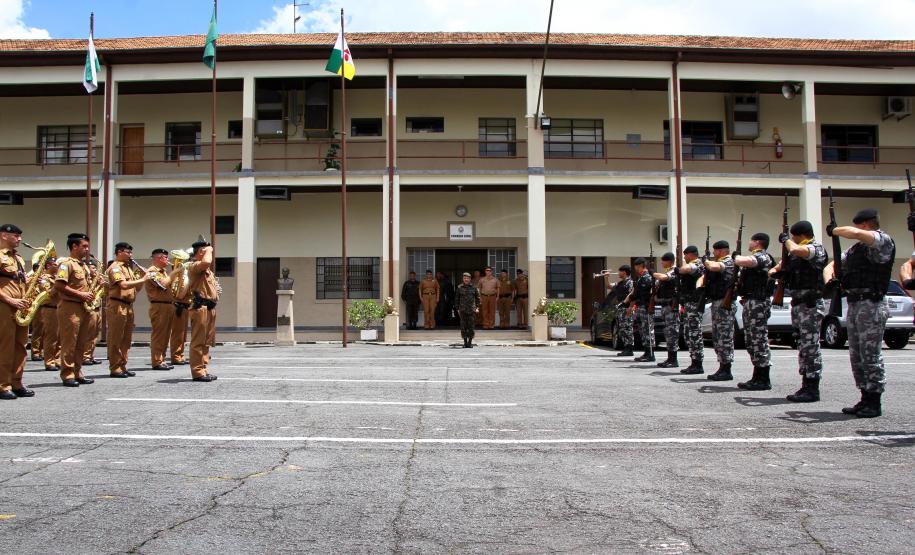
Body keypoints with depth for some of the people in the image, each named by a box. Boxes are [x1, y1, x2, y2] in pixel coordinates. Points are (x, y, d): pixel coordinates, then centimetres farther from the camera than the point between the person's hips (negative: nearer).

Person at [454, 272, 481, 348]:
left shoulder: (473, 287, 4)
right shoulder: (459, 288, 4)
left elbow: (477, 298, 10)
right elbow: (456, 299, 9)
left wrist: (477, 307, 3)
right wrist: (457, 309, 5)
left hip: (471, 309, 0)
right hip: (463, 310, 0)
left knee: (471, 326, -1)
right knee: (463, 326, 0)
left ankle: (470, 342, 8)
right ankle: (465, 342, 8)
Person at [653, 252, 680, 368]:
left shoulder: (673, 272, -10)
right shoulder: (666, 273, 19)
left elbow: (663, 277, -30)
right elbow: (659, 286, 25)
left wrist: (652, 273, -14)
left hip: (671, 306, -10)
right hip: (665, 306, 10)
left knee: (672, 331, -8)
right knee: (668, 332, 11)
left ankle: (673, 360, -6)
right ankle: (670, 358, 17)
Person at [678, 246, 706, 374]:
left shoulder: (696, 265, -11)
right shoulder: (693, 265, 20)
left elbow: (683, 270, -33)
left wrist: (684, 262, -12)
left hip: (694, 304, -10)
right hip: (689, 303, 10)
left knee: (695, 333, -9)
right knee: (688, 333, 12)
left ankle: (698, 365, -7)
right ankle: (694, 362, 16)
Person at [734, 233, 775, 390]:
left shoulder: (762, 257, -11)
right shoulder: (755, 256, 20)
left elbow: (743, 262, -30)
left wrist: (736, 257, -9)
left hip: (758, 303, -11)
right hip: (750, 302, 11)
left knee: (759, 339, -8)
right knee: (751, 341, 13)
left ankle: (764, 380, -4)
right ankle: (757, 377, 18)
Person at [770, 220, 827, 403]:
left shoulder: (816, 248, -10)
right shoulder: (797, 251, 17)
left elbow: (795, 250, -28)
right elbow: (784, 263, 29)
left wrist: (785, 239, -9)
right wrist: (775, 272, 7)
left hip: (811, 305, -10)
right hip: (798, 303, 10)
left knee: (810, 347, -7)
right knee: (803, 346, 12)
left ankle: (813, 390, -3)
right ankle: (806, 386, 19)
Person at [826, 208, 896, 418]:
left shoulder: (884, 241, -7)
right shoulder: (855, 249, 18)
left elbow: (855, 233, -24)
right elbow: (831, 266, 20)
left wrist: (834, 231, -6)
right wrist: (830, 281, -1)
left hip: (871, 305, -9)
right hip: (853, 305, 9)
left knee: (871, 355, -5)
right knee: (856, 356, 11)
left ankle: (874, 403, 3)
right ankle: (865, 399, 19)